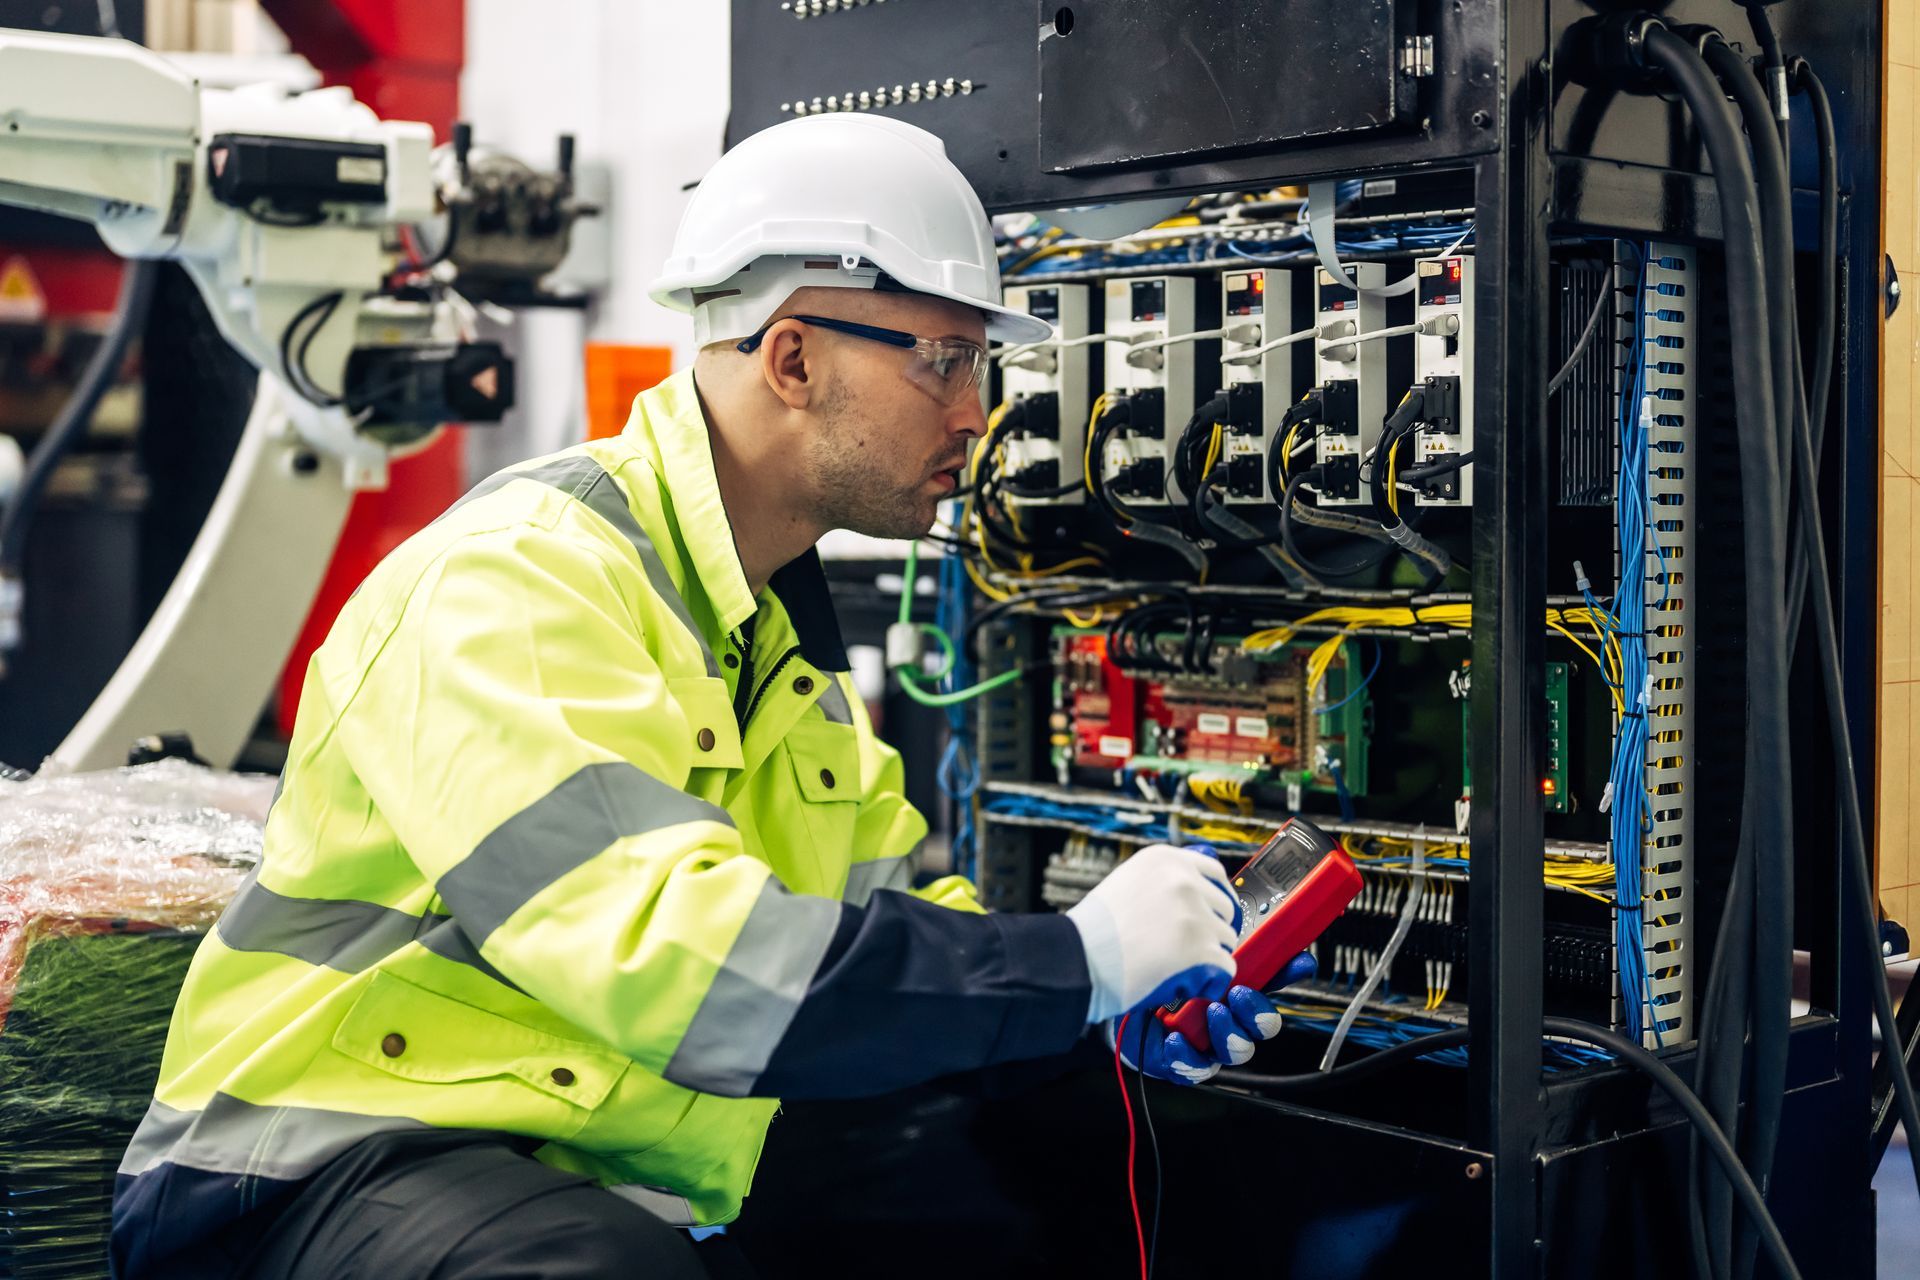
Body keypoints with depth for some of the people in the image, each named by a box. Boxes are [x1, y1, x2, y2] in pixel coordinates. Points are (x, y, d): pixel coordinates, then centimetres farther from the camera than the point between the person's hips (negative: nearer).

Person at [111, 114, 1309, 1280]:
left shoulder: (784, 624, 12)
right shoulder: (520, 580, -19)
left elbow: (886, 903, 15)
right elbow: (680, 957, -30)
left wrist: (1119, 998, -3)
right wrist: (1077, 962, -24)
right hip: (338, 1169, -8)